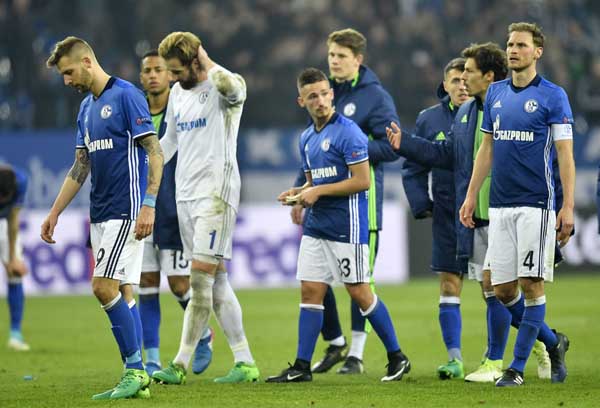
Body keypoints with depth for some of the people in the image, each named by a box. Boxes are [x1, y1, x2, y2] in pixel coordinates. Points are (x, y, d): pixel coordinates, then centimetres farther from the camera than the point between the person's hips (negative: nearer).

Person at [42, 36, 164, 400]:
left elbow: (155, 152, -14)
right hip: (101, 215, 9)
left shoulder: (126, 96, -11)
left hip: (126, 212, -9)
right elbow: (81, 167, 22)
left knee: (105, 286, -14)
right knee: (122, 292, 6)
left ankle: (135, 369, -9)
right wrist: (55, 213, 20)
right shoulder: (87, 107, 16)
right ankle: (137, 377, 7)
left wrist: (148, 205, -21)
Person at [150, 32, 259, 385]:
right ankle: (245, 363, 10)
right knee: (216, 282, 7)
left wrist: (206, 61, -21)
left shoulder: (221, 87, -9)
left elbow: (232, 88, -36)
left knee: (201, 280, -10)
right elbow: (169, 141, 25)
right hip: (186, 194, 9)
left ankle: (181, 365, -10)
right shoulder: (178, 93, 15)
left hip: (216, 193, -9)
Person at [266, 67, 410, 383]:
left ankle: (397, 357, 9)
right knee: (310, 292, 3)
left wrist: (319, 192, -15)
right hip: (315, 226, 8)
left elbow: (363, 180, -16)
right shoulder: (307, 138, 14)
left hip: (346, 227, -8)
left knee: (359, 292, -3)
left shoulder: (348, 132, -12)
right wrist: (298, 193, 3)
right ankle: (302, 366, 4)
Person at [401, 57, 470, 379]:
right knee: (448, 285, 0)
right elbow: (413, 167, 10)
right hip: (447, 216, 2)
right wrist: (421, 205, 1)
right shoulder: (429, 119, 5)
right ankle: (454, 359, 2)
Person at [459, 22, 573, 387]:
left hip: (536, 205, -6)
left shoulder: (553, 96, -4)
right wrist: (471, 196, 14)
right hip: (500, 206, 6)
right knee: (503, 289, 3)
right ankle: (553, 343, 23)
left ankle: (518, 367, 2)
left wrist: (568, 207, -12)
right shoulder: (495, 93, 12)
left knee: (531, 285, -5)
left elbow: (565, 154, -6)